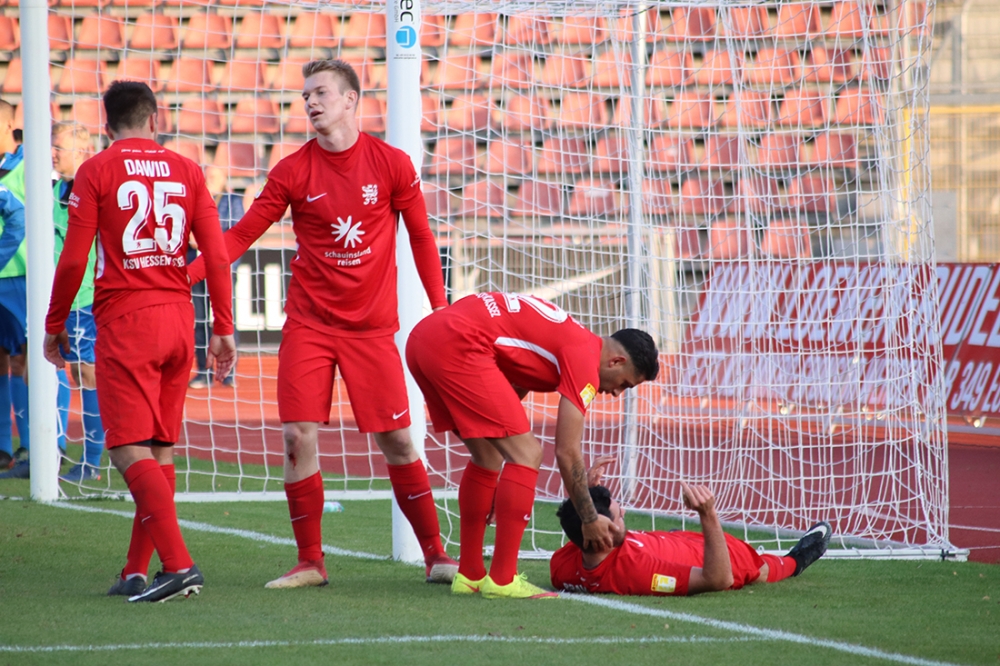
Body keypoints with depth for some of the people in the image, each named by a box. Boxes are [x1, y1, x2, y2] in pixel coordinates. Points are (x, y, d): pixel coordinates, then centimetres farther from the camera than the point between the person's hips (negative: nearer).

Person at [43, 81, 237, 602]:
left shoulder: (96, 171, -2)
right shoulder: (186, 171, 9)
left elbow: (73, 260, -4)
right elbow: (217, 255, 5)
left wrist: (54, 324, 8)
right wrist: (224, 329, 10)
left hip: (124, 321, -5)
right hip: (178, 318, 5)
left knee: (129, 450, -7)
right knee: (160, 450, 11)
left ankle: (178, 563, -20)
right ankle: (136, 572, 13)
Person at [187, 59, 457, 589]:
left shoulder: (392, 165, -1)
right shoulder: (293, 172, 0)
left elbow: (420, 236, 9)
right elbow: (241, 235, 2)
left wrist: (440, 307, 6)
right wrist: (184, 274, -9)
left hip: (371, 326, -1)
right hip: (308, 322, 1)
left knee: (397, 441, -2)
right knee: (299, 436, -9)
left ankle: (435, 555, 11)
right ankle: (310, 562, 3)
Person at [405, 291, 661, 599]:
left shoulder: (562, 337, 26)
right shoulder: (586, 357, -1)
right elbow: (567, 452, -3)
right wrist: (591, 520, 8)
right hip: (458, 344, -10)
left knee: (488, 456, 21)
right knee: (526, 454, -6)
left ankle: (469, 575, 26)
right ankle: (502, 580, -6)